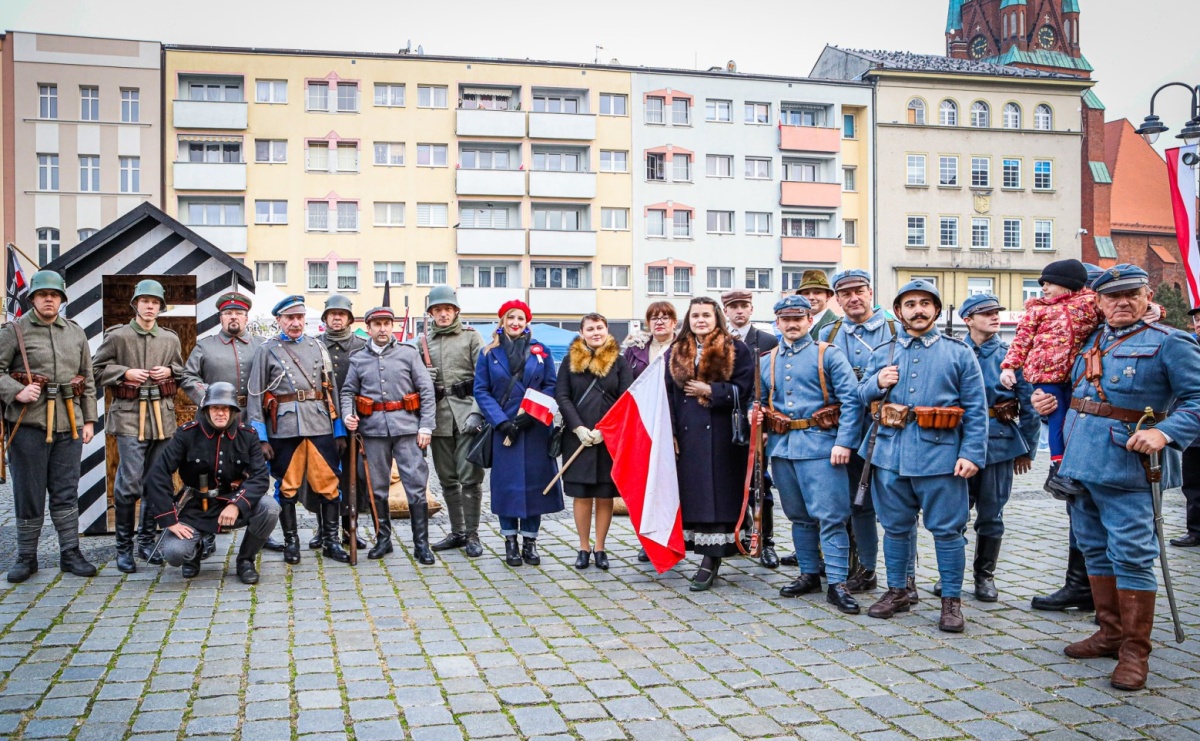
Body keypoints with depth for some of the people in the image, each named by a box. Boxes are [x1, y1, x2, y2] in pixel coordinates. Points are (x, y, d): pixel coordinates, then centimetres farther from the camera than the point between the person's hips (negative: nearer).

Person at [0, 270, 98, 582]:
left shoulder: (76, 333, 12)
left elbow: (88, 380, 14)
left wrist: (89, 419, 10)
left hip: (69, 424, 3)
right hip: (29, 424, -3)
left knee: (66, 493, 7)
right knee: (29, 493, 4)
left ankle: (70, 553, 15)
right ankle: (26, 557, 16)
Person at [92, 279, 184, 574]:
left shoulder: (171, 339, 11)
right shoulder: (117, 336, 0)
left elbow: (183, 371, 22)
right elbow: (97, 369, 4)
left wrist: (170, 371, 2)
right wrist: (125, 372, -10)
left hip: (163, 416, 4)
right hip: (129, 415, -4)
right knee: (130, 482, -9)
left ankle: (147, 540, 21)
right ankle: (124, 547, 3)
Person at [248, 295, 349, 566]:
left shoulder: (318, 347, 13)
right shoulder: (266, 350, 5)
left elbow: (332, 389, 12)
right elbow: (256, 395, 2)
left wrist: (340, 431, 8)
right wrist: (261, 437, -4)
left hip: (320, 425, 2)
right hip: (284, 428, -2)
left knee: (328, 483, 1)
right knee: (287, 487, 6)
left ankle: (331, 541, 13)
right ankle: (291, 542, 19)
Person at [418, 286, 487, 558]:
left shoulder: (471, 336, 3)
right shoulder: (423, 341, 13)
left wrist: (477, 412, -14)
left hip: (466, 412, -4)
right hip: (438, 415, 4)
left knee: (469, 478, -5)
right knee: (447, 479, 10)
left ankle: (472, 535, 4)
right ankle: (457, 532, 21)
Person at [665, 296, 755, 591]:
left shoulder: (736, 350, 3)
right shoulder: (675, 353, 13)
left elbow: (744, 390, -5)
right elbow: (667, 395, 8)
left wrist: (709, 390, -12)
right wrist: (669, 433, -1)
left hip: (722, 434, -4)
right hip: (687, 435, 4)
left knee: (717, 493, -5)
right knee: (692, 494, 4)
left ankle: (710, 560, 0)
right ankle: (711, 556, 14)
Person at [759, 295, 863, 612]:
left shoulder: (828, 355, -1)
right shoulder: (767, 362, 14)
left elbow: (851, 399, -6)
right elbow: (760, 401, 23)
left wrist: (844, 442, -15)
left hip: (820, 445, -5)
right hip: (781, 447, 5)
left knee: (830, 515, -6)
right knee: (798, 515, 13)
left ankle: (837, 584, -2)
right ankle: (809, 574, 25)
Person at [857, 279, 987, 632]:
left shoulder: (959, 352, 3)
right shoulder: (883, 353, 11)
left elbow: (976, 409, 0)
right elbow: (862, 395, 15)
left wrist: (972, 454, -10)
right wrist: (877, 383, -8)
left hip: (941, 455, -3)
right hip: (891, 454, 3)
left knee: (947, 530, 3)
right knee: (895, 527, 12)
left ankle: (952, 600, 15)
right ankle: (897, 591, 27)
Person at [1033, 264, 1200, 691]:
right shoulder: (1091, 341, 15)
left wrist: (1164, 432, -24)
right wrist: (1050, 403, 9)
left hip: (1125, 468, -7)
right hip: (1078, 464, 7)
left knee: (1131, 556, -3)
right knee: (1095, 551, 15)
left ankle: (1134, 652, 7)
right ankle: (1111, 634, 28)